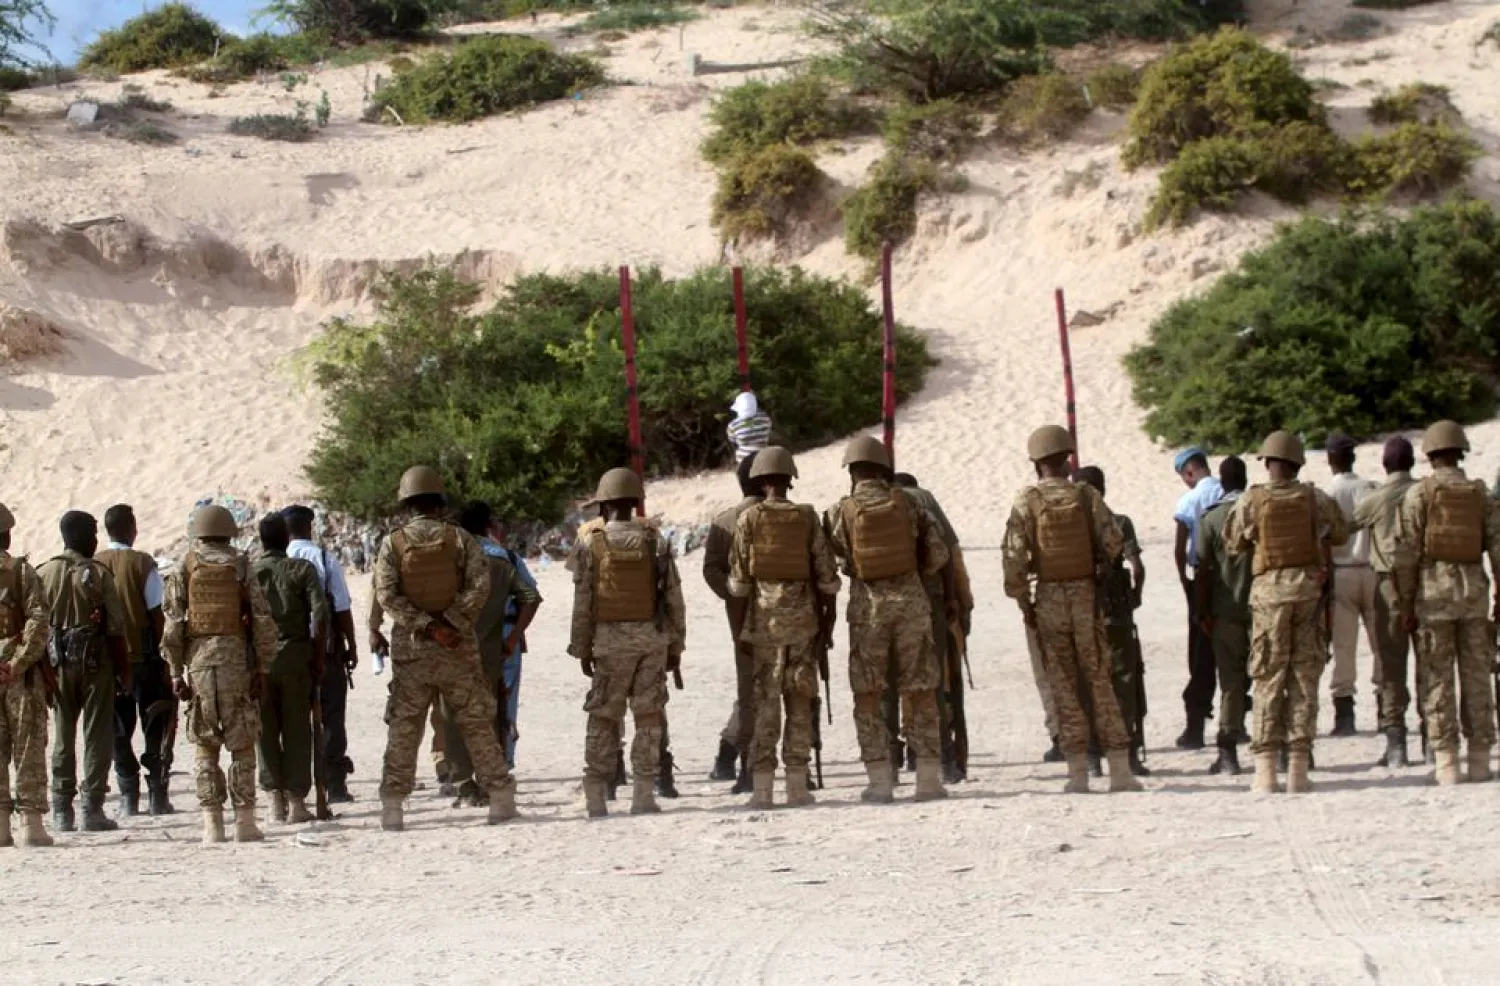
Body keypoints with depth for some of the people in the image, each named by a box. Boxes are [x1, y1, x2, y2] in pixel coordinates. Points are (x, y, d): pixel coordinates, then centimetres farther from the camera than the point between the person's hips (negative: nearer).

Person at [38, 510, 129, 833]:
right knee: (97, 735, 2)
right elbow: (116, 628, -8)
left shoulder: (43, 574, 1)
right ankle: (92, 809, -2)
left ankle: (62, 811, 10)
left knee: (62, 736, 11)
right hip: (95, 661, -3)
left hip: (58, 662, 3)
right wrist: (124, 670, -1)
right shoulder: (99, 574, -7)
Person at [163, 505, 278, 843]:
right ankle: (244, 821, 2)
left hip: (198, 662, 0)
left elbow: (172, 625, -1)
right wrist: (262, 668, 4)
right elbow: (263, 622, -1)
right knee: (242, 745, 5)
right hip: (237, 660, 0)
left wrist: (176, 672, 4)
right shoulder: (241, 569, 2)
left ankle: (212, 824, 3)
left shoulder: (183, 571, 3)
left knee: (204, 746, 7)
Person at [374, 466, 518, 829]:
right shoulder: (461, 540, 0)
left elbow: (387, 595, -10)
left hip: (411, 649, 0)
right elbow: (479, 586, -11)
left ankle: (392, 806, 2)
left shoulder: (393, 544, 0)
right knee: (477, 724, 7)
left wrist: (426, 626, -14)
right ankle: (501, 798, 9)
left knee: (403, 730, 5)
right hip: (458, 648, 0)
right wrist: (450, 622, -12)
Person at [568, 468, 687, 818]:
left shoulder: (590, 545, -3)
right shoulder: (655, 541, 1)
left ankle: (595, 793, 2)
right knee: (649, 715, 6)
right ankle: (643, 794, 2)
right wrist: (676, 644, 10)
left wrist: (582, 649, 6)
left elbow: (582, 602, -2)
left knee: (604, 716, 6)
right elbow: (674, 596, 2)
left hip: (610, 637, -1)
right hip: (653, 636, 1)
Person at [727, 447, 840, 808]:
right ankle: (797, 783, 6)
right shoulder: (808, 517, 2)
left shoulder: (748, 519, -2)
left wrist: (738, 628, 3)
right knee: (800, 700, 7)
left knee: (765, 700, 1)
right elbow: (826, 574, 2)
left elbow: (738, 578, -3)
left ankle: (763, 786, -3)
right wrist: (827, 621, 10)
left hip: (764, 618, -1)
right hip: (803, 617, 1)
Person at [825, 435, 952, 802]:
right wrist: (950, 596, 15)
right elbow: (939, 553, 2)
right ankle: (929, 778, 7)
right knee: (921, 691, 8)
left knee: (867, 695, 6)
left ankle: (880, 780, 1)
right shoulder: (907, 504, 2)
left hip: (867, 603, -2)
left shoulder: (841, 512, -3)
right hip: (911, 597, 2)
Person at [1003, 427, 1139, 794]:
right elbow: (1114, 544, -4)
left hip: (1049, 598, -1)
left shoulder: (1026, 501, -5)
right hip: (1086, 595, 1)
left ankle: (1078, 770, 3)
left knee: (1064, 686, 5)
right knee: (1100, 682, 5)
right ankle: (1119, 769, 3)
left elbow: (1013, 556, -9)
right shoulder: (1087, 495, -2)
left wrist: (1023, 603, 1)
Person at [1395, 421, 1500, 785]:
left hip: (1433, 588, -3)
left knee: (1436, 678, 0)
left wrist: (1406, 605, -1)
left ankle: (1446, 761, -4)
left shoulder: (1419, 493, -3)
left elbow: (1408, 553, -5)